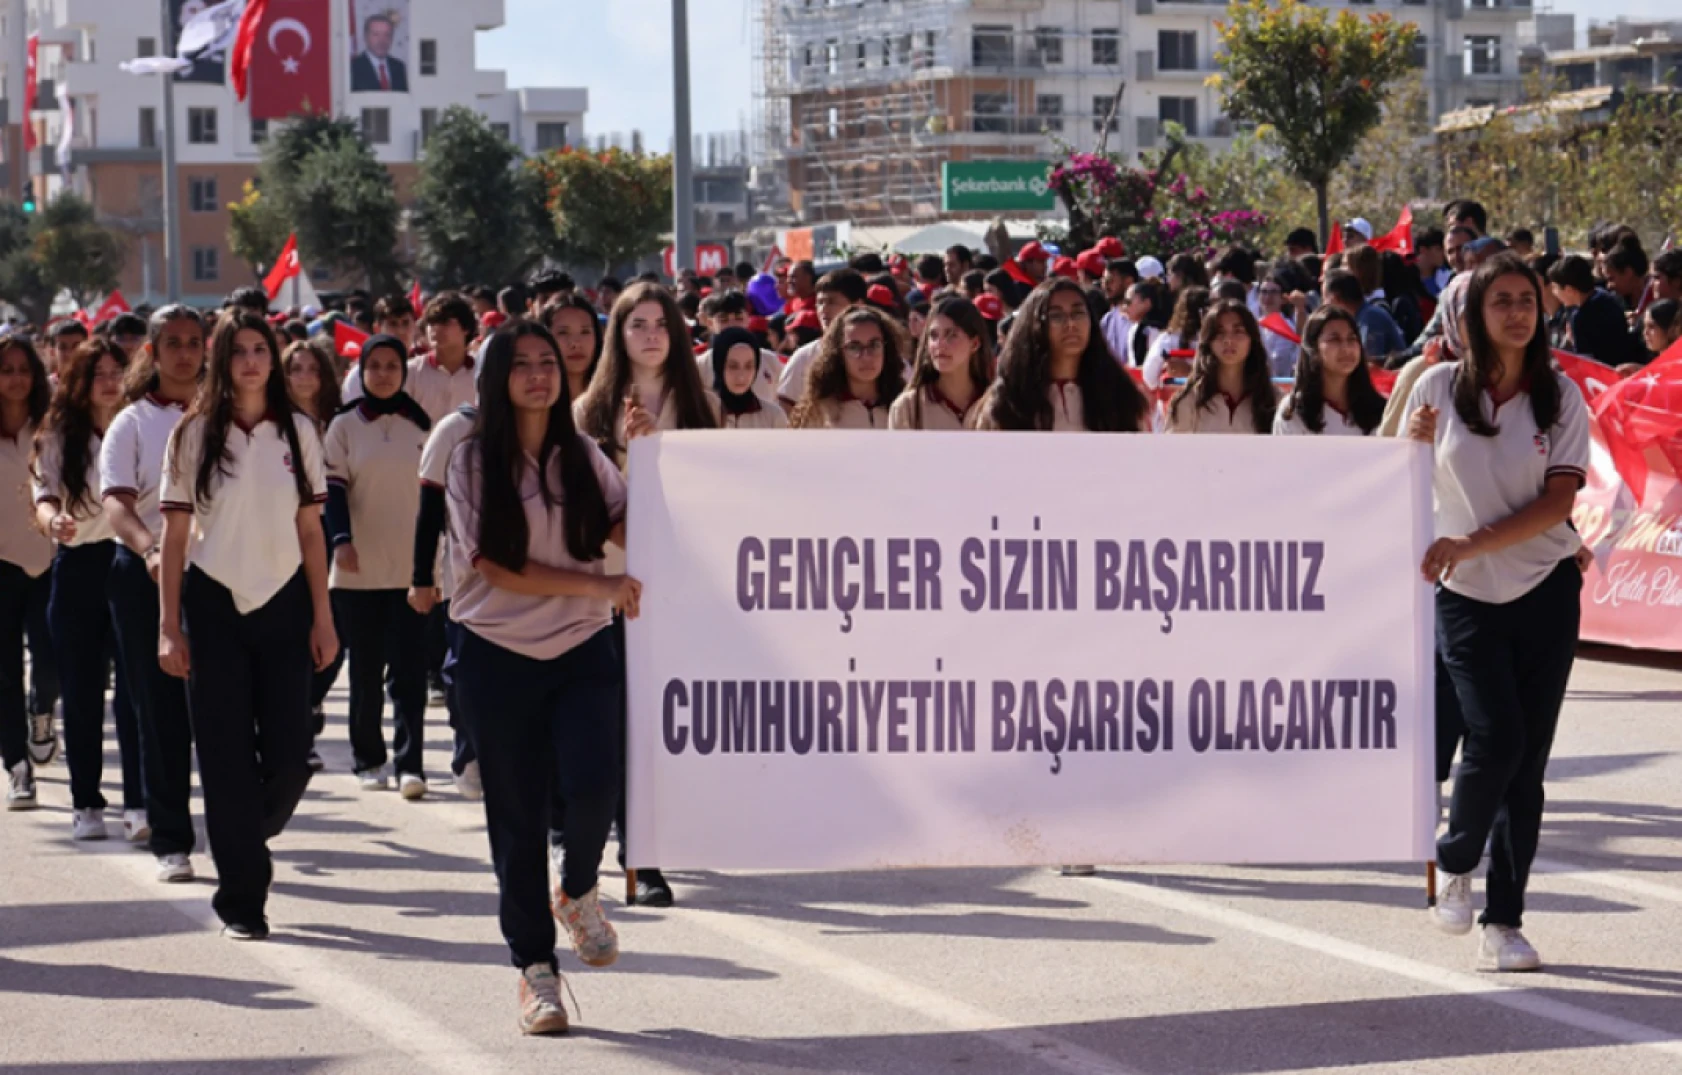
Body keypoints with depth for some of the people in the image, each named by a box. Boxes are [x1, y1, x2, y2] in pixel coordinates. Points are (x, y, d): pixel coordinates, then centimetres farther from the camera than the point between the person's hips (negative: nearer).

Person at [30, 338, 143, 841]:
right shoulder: (60, 436, 5)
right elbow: (45, 493, -2)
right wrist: (53, 520, -25)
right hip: (78, 568, 2)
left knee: (136, 687, -6)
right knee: (81, 691, 6)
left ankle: (138, 804, -5)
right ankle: (86, 803, 14)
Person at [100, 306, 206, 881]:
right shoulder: (133, 423, 2)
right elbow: (116, 499, -11)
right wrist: (148, 547, -30)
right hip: (147, 576, -1)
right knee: (161, 713, 2)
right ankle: (170, 840, 10)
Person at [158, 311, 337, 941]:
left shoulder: (297, 431, 5)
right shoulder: (193, 435, 1)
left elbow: (311, 530, 6)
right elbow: (175, 536, 1)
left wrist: (322, 618, 2)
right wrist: (169, 626, -3)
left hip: (283, 604, 2)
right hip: (214, 604, -1)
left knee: (289, 755, -4)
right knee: (227, 756, -2)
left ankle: (245, 842, 26)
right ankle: (241, 899, 6)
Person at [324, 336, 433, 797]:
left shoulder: (419, 425, 7)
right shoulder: (345, 426, 3)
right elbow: (333, 488, -2)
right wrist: (341, 539, -16)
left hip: (411, 566, 0)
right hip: (359, 568, 0)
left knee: (408, 668, -7)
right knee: (365, 669, 5)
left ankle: (410, 763, -9)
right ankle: (368, 760, 15)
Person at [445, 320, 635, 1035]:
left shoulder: (582, 455, 8)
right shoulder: (472, 460, -2)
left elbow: (625, 530, 2)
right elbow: (494, 565, -8)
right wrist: (595, 585, -12)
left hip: (583, 648, 2)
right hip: (499, 653, -2)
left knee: (593, 783, -18)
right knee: (517, 817, 2)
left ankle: (578, 891, 14)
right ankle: (534, 965, 15)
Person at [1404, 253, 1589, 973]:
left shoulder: (1560, 396, 0)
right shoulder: (1438, 387, 0)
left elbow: (1558, 501, -7)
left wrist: (1472, 543, -17)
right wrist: (1417, 447, -12)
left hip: (1546, 590, 1)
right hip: (1465, 595, -1)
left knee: (1527, 757, 1)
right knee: (1495, 736, -16)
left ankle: (1503, 923, 9)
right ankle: (1454, 861, 13)